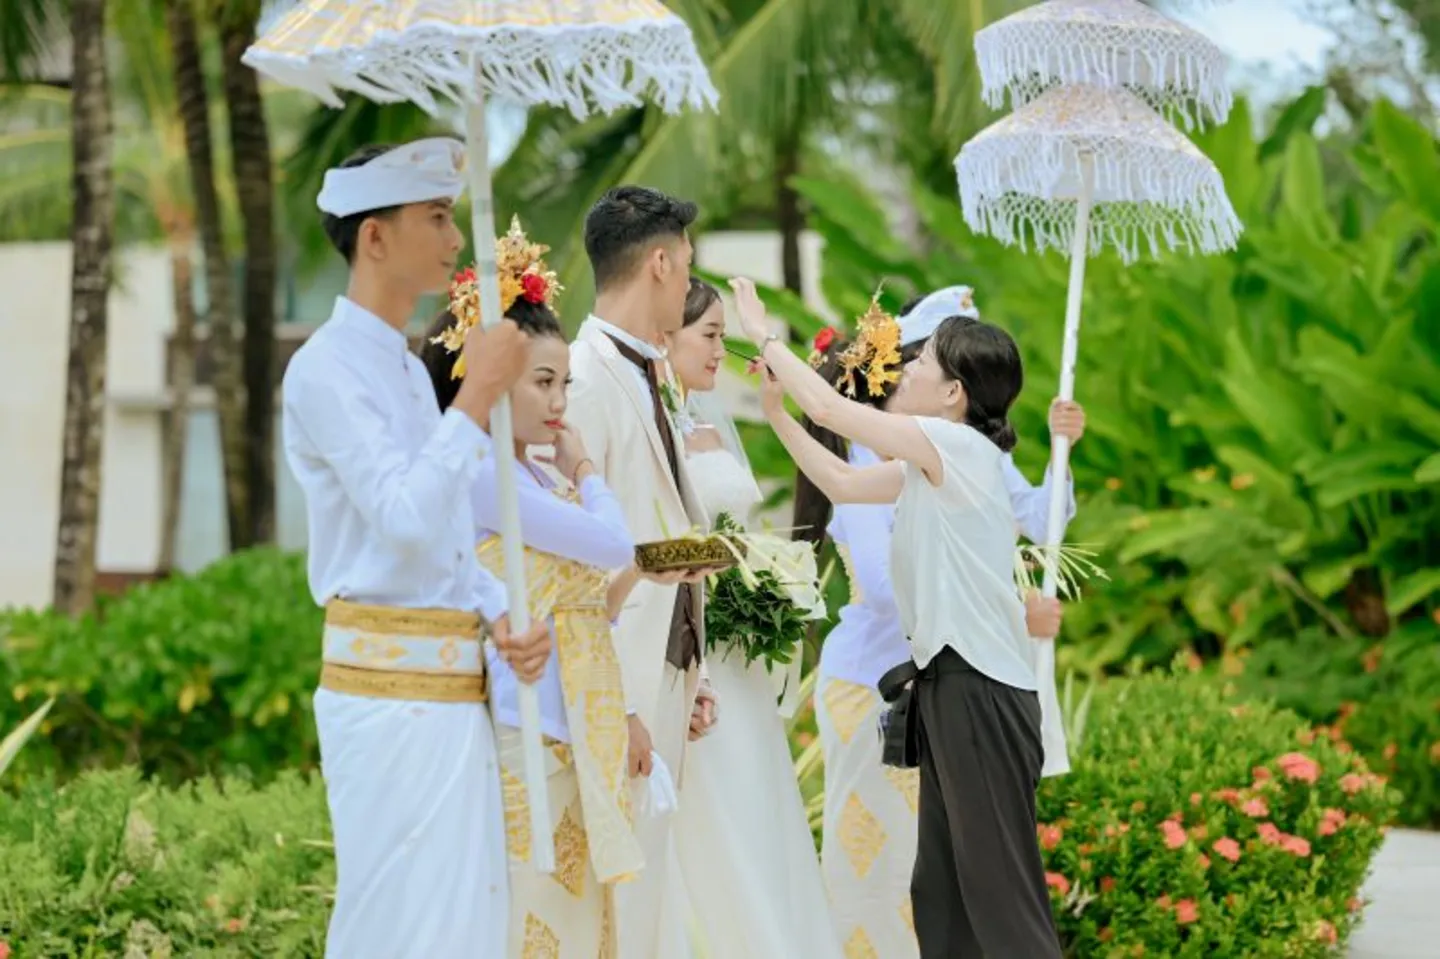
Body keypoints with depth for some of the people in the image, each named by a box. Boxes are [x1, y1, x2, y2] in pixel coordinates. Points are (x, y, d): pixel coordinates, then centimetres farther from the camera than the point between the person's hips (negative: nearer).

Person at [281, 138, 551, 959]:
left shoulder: (408, 370, 17)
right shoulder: (328, 370, -11)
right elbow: (408, 518, -23)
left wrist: (501, 615, 4)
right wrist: (479, 395, -19)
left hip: (452, 689, 9)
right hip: (390, 685, -9)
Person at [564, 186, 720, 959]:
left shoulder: (647, 381, 15)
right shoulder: (588, 380, -14)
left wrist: (688, 676, 18)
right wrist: (613, 707, -20)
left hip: (665, 681, 9)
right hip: (619, 688, -9)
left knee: (652, 887, 13)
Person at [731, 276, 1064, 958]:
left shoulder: (959, 447, -12)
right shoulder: (932, 464, 14)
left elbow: (830, 408, -12)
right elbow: (843, 482, 25)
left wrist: (764, 336, 0)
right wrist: (774, 409, 20)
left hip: (980, 690, -10)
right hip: (950, 681, 10)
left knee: (998, 880, -9)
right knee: (940, 884, 10)